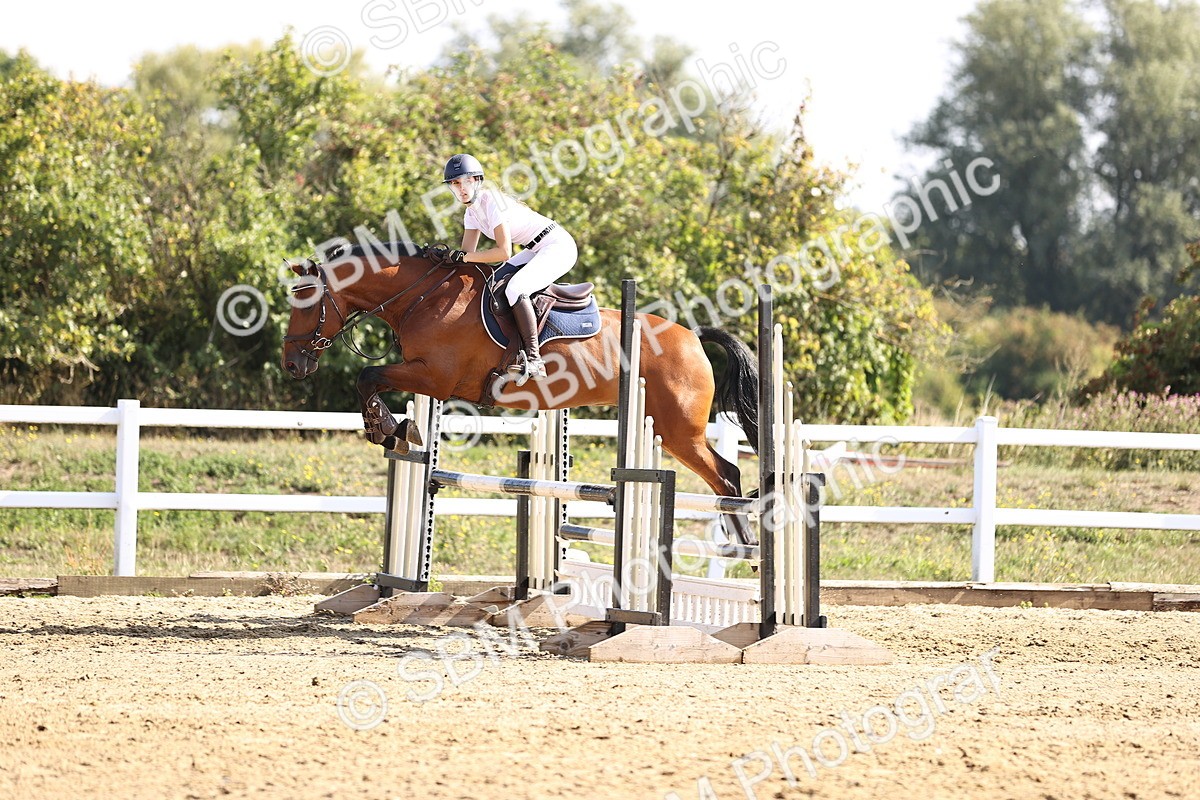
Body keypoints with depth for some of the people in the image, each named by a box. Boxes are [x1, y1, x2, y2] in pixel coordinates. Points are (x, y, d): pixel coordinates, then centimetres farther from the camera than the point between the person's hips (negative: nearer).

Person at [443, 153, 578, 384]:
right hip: (536, 250, 10)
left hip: (559, 246, -10)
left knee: (514, 289, -29)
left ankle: (533, 360, -33)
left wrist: (463, 257, -22)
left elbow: (504, 252, -25)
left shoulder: (492, 201, -20)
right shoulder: (472, 211, 7)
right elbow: (468, 253, 8)